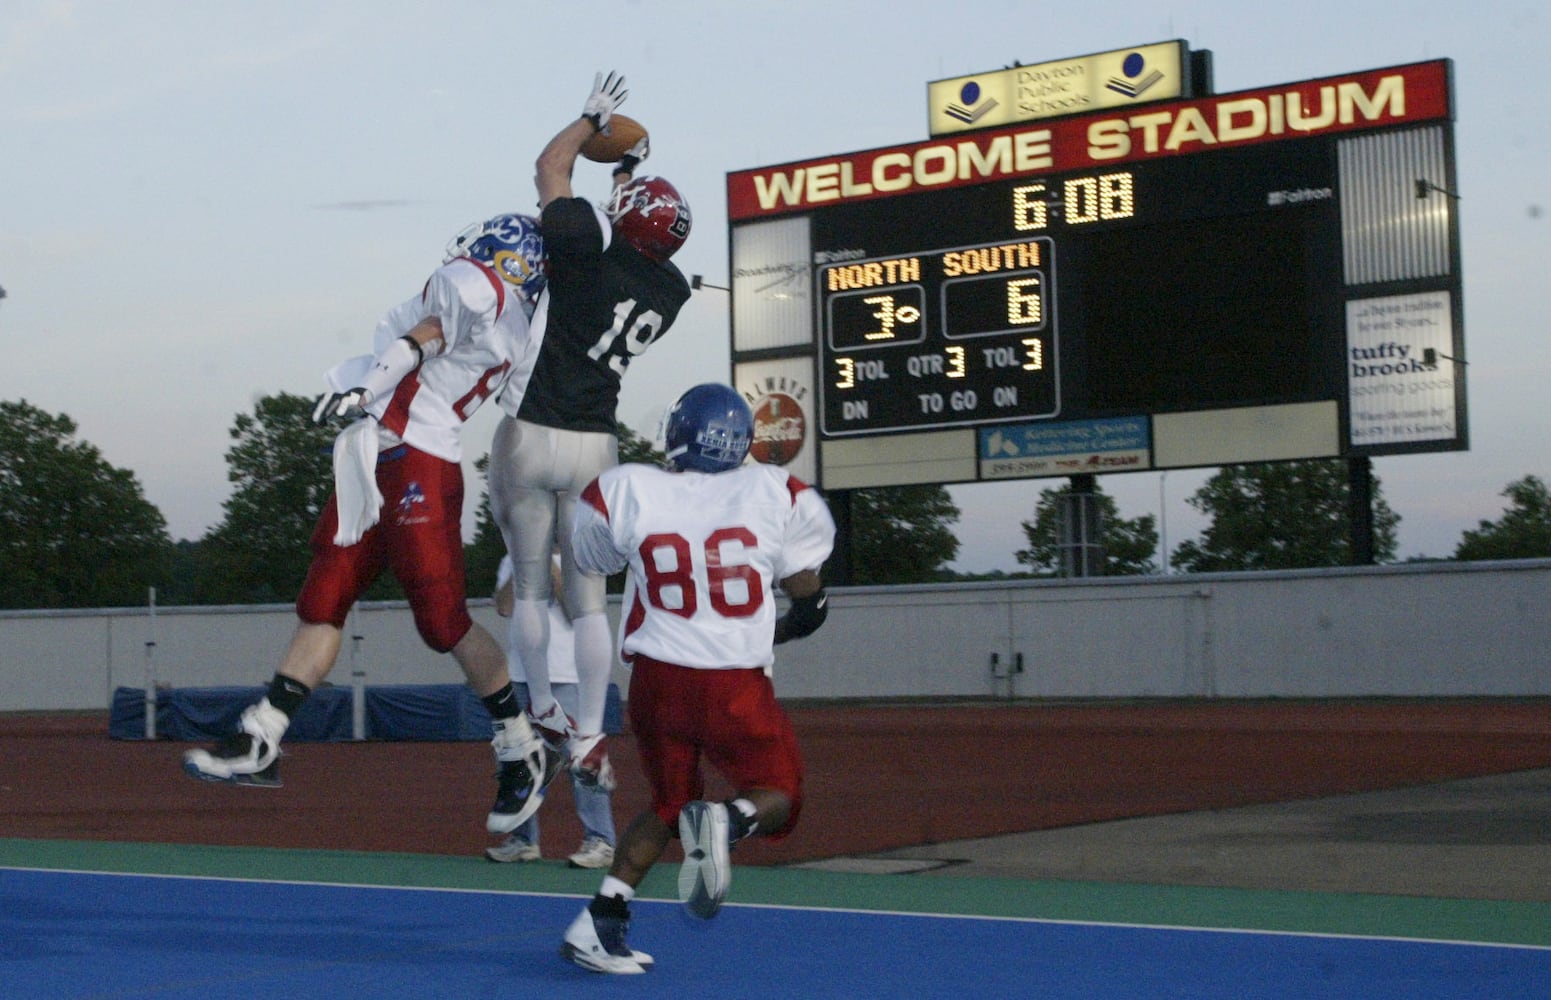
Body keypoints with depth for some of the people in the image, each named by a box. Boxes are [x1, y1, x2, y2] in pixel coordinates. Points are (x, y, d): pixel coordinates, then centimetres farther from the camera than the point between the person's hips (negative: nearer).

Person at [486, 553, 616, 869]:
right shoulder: (511, 563, 12)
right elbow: (504, 607, -3)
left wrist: (551, 571, -11)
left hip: (565, 676, -5)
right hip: (521, 674, 5)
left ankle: (600, 841, -8)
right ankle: (523, 838, 20)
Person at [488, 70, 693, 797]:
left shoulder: (588, 247, -13)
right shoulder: (670, 290, 1)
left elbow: (550, 169, 4)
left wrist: (593, 117, 19)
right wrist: (632, 172, 36)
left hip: (529, 435, -3)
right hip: (594, 444, 3)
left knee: (530, 585, 12)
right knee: (589, 599, 7)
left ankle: (543, 711, 20)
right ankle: (589, 738, 4)